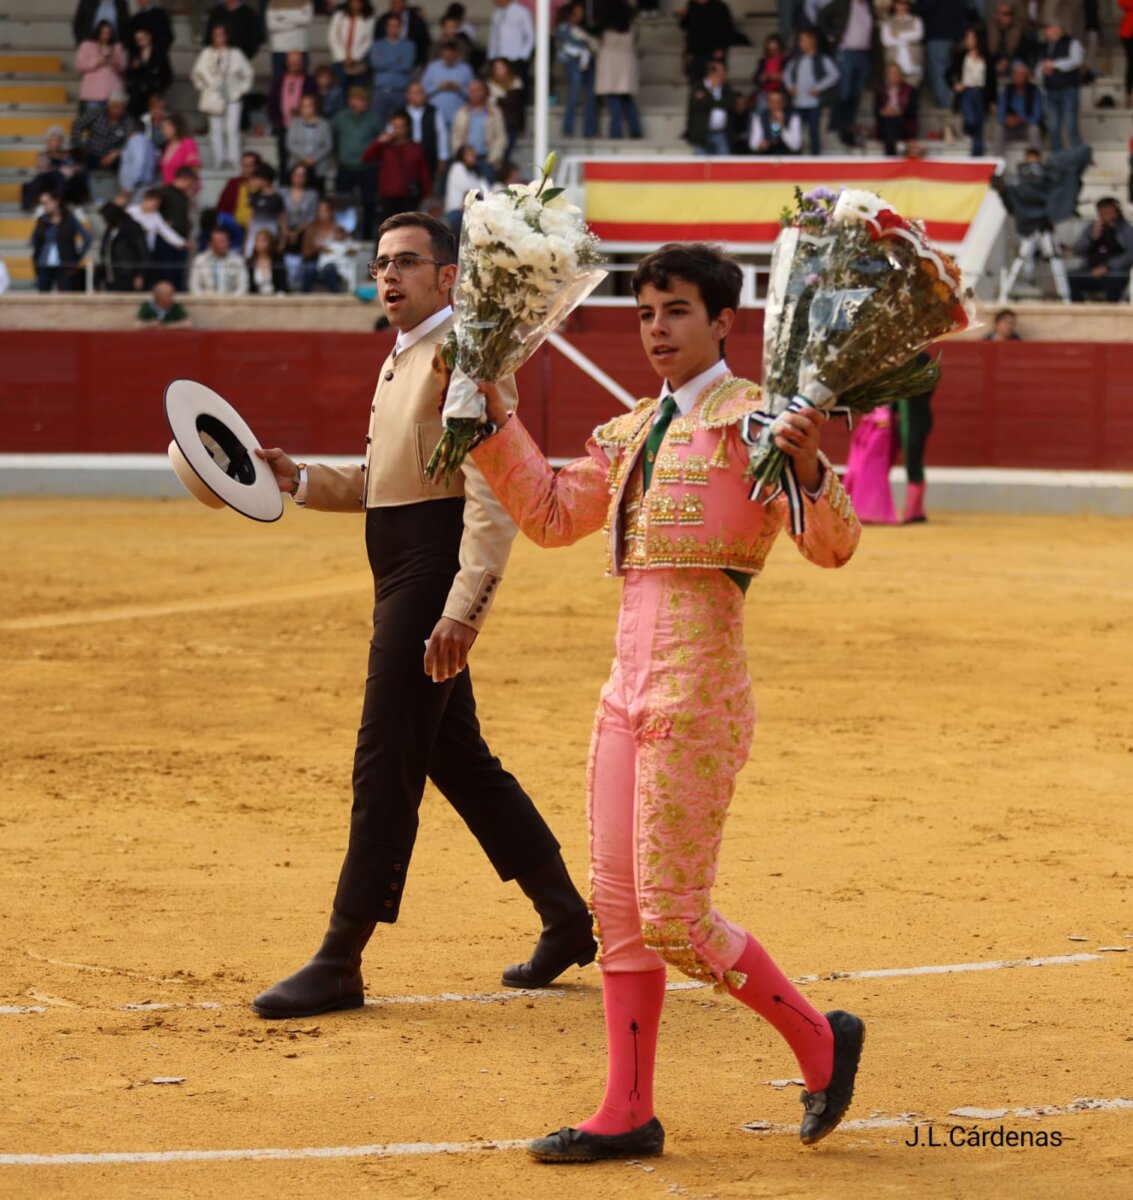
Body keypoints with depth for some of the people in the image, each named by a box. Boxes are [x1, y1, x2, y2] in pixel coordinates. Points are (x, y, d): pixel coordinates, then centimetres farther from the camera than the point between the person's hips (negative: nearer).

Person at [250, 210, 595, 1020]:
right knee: (457, 758, 16)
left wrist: (463, 608, -27)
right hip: (402, 577, 10)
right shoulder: (400, 362, 19)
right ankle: (566, 918, 27)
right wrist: (299, 479, 10)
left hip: (436, 574, -10)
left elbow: (493, 494, -20)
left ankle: (341, 964, -4)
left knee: (385, 765, -7)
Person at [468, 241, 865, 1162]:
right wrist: (495, 420, 16)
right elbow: (551, 515, 23)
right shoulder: (634, 431, 16)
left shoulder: (754, 419, -7)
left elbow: (833, 547, -16)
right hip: (630, 681, 8)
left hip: (699, 684, -8)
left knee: (671, 916, -8)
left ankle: (820, 1040, 11)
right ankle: (627, 1114, 15)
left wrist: (808, 471, -36)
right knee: (618, 908, 9)